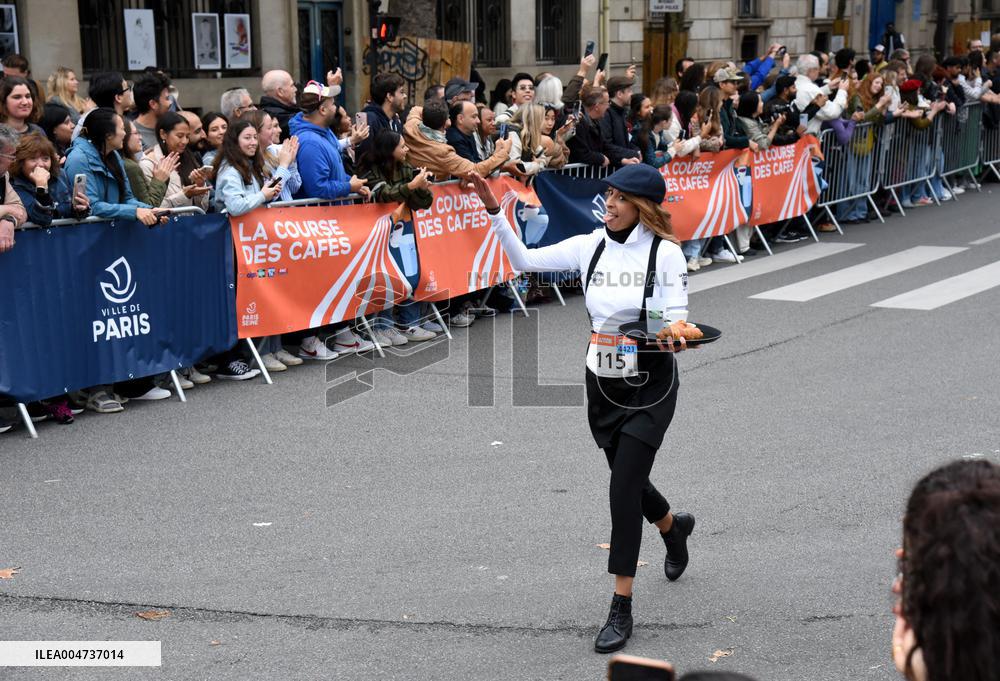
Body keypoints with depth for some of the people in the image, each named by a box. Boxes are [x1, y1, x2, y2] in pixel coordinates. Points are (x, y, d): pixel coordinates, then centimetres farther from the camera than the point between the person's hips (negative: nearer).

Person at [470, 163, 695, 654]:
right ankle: (674, 527, 54)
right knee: (627, 480, 19)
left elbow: (677, 318, -13)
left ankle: (621, 608, -2)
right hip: (602, 382, 5)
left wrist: (676, 338, -36)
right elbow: (524, 260, 0)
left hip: (650, 384, -5)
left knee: (624, 488, -11)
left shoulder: (665, 253, -13)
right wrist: (495, 212, -10)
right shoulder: (591, 246, -1)